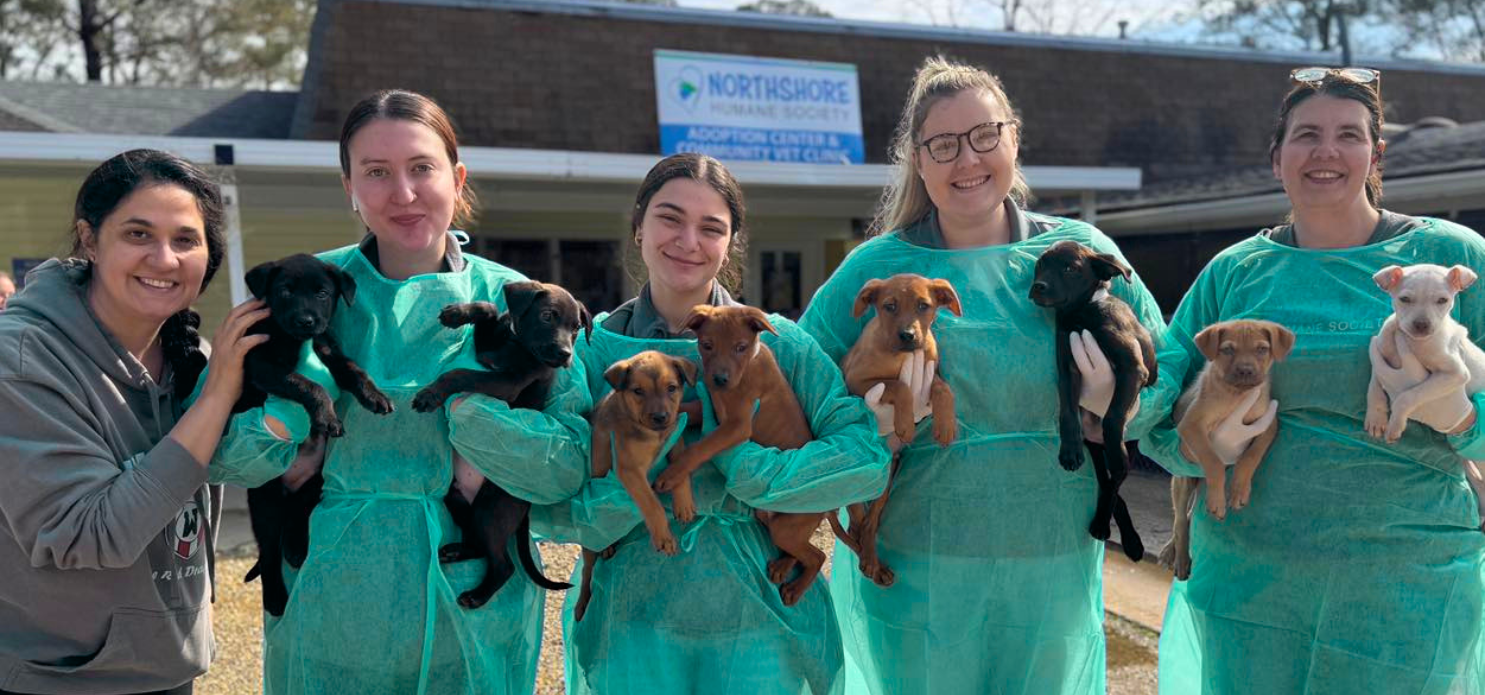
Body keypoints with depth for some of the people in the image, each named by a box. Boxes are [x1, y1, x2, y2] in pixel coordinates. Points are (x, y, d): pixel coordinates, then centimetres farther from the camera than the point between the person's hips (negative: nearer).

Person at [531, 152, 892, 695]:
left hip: (760, 618, 0)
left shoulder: (777, 343, -5)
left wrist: (742, 475, -21)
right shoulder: (593, 350, -4)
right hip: (633, 624, 0)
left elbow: (867, 455, -14)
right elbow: (544, 506, -6)